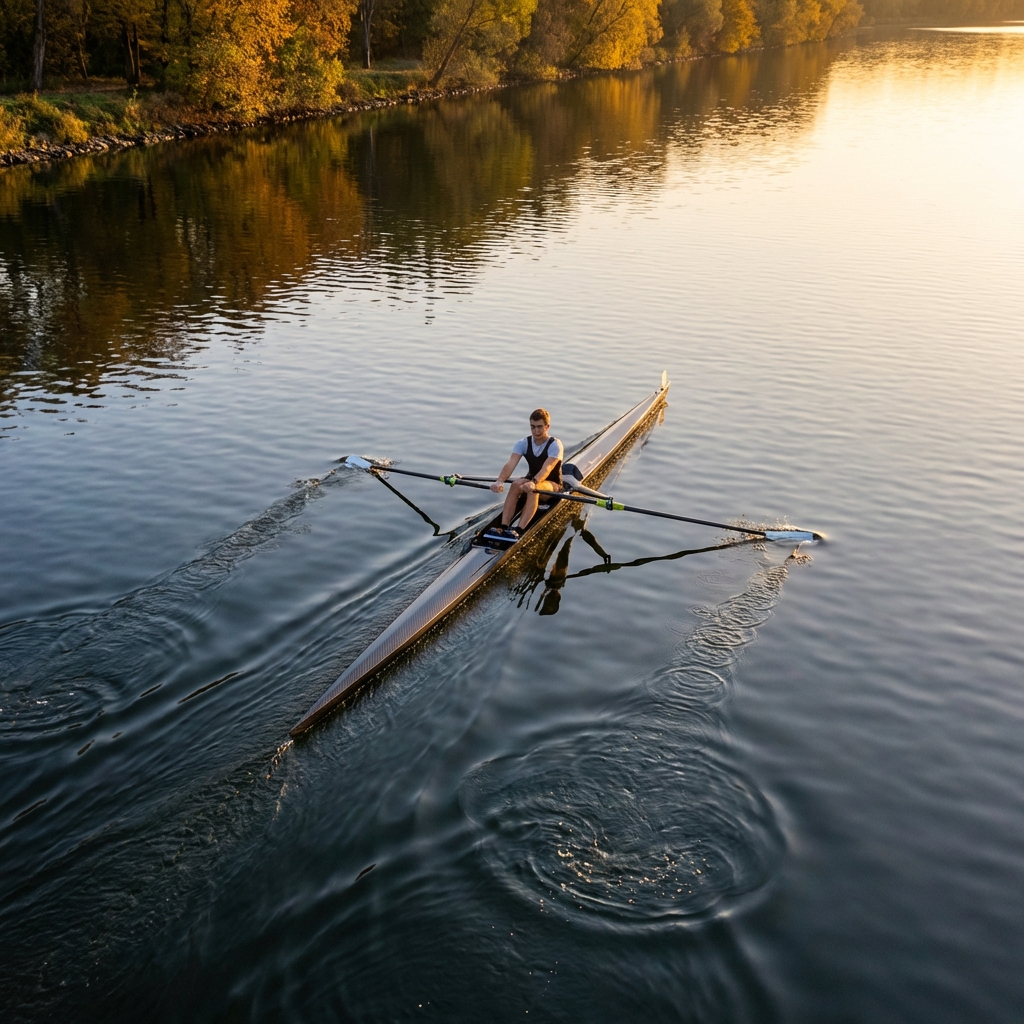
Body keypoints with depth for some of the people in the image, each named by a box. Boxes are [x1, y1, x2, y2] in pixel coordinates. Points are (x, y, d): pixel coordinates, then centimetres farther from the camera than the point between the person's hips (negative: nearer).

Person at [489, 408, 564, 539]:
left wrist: (533, 483, -53)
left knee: (534, 489, -38)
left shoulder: (555, 445, -17)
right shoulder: (523, 443, -5)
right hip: (531, 480, 4)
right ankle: (504, 527, -39)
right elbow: (510, 464, -21)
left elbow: (546, 469, -33)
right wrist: (500, 481, -41)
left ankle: (519, 531, -49)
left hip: (552, 484, -4)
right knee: (516, 485, -31)